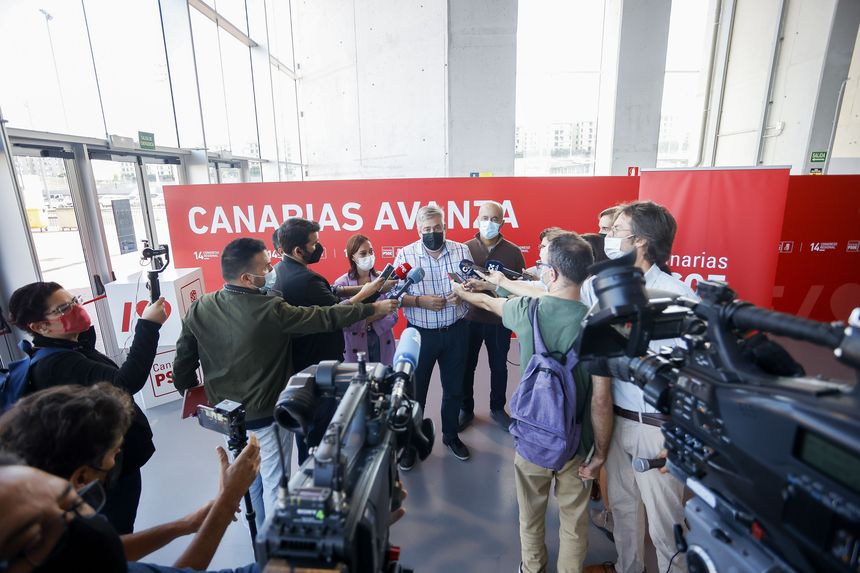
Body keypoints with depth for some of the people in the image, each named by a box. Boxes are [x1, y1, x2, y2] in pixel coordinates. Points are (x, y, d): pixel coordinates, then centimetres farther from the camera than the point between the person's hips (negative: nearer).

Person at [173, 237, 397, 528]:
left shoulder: (199, 309, -9)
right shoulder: (270, 310, -26)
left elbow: (184, 362, -1)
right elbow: (327, 318, -19)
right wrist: (373, 308, -8)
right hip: (266, 415, -6)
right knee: (274, 483, 13)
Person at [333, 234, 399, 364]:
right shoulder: (341, 283, -7)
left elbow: (393, 315, -3)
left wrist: (371, 324, -16)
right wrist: (373, 316, -17)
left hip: (382, 342, 2)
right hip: (355, 346, -1)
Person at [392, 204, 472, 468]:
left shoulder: (461, 250, -1)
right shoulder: (405, 255, -7)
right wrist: (420, 301, -23)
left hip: (455, 332, 2)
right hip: (420, 334, -2)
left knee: (454, 388, 18)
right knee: (415, 391, 11)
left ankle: (451, 435, 42)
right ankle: (410, 443, 33)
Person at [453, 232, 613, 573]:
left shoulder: (527, 311, -14)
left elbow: (490, 303, 8)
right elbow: (601, 400, -17)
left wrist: (461, 292, 29)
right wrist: (600, 455, -3)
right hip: (577, 444, -1)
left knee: (531, 516, 25)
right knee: (574, 522, 21)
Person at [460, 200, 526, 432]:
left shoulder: (513, 251, -1)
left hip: (500, 319, 1)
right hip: (470, 318, 0)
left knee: (499, 366, 16)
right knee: (467, 365, 12)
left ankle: (497, 409, 37)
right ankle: (466, 409, 32)